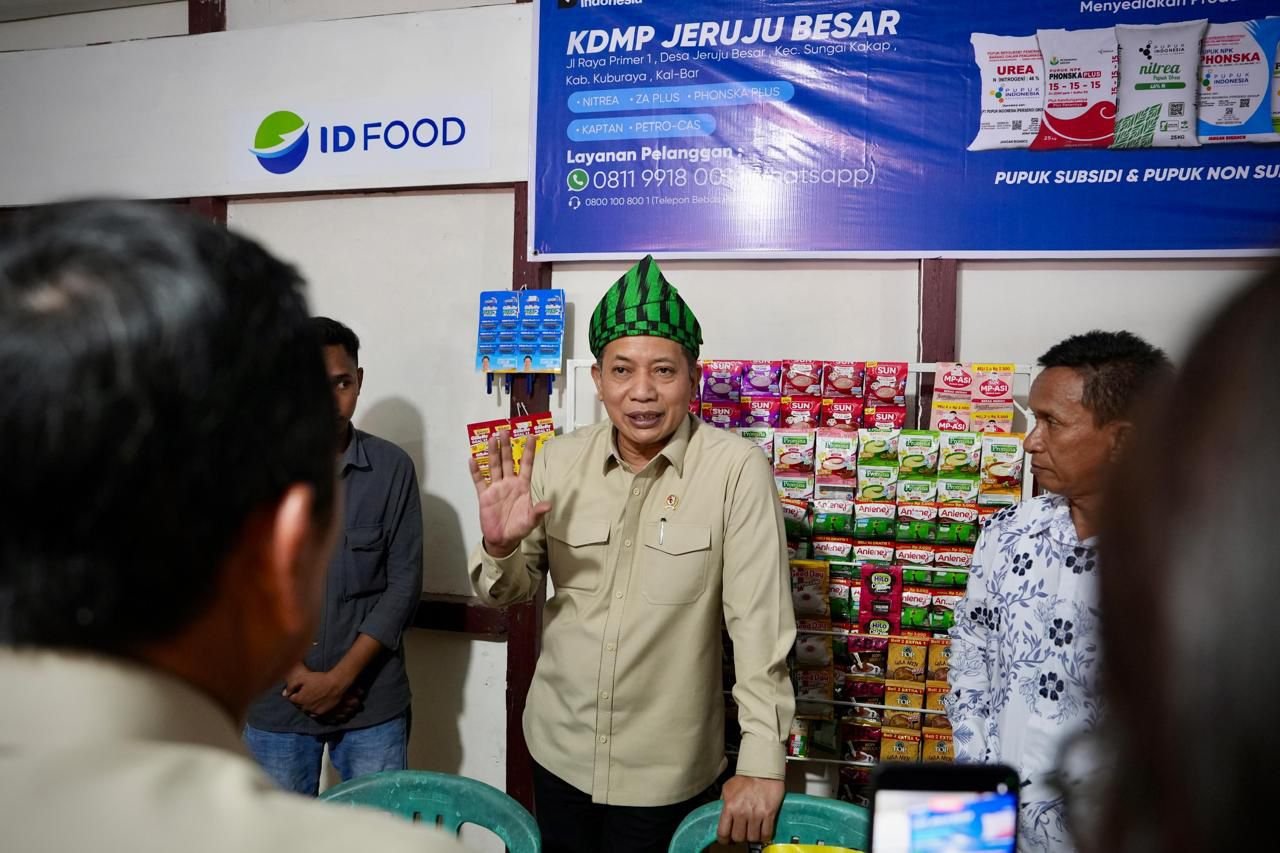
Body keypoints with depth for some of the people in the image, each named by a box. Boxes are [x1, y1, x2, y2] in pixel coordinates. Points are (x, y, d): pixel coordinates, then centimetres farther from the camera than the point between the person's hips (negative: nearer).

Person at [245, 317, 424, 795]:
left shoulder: (392, 469, -5)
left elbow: (404, 584, -5)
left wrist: (341, 676, -12)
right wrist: (297, 676, -10)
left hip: (372, 701, 0)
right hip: (276, 702, 1)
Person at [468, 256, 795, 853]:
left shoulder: (735, 469, -16)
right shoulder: (559, 461, -4)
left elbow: (759, 620, -16)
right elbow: (512, 591, 4)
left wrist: (762, 762, -17)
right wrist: (500, 548, -18)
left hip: (666, 770, -3)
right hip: (559, 750, 4)